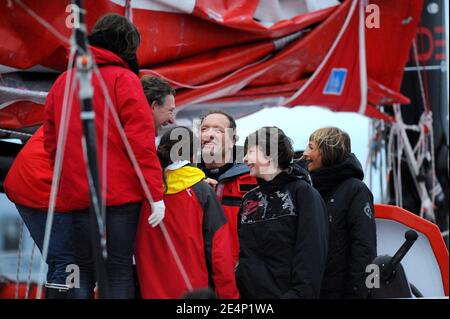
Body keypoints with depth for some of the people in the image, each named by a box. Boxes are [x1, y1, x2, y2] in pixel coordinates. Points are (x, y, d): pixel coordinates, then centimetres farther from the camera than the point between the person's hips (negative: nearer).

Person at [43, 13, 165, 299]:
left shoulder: (62, 82, 11)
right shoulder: (123, 79, -6)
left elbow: (51, 142, 13)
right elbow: (141, 142, -13)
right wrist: (156, 193, -12)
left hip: (78, 194, 5)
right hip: (121, 192, -4)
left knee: (85, 273, 12)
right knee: (120, 272, 1)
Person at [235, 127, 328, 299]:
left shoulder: (303, 193, -4)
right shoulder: (249, 199, 13)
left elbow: (311, 254, -13)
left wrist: (299, 293, -21)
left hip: (285, 292, -5)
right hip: (247, 292, 5)